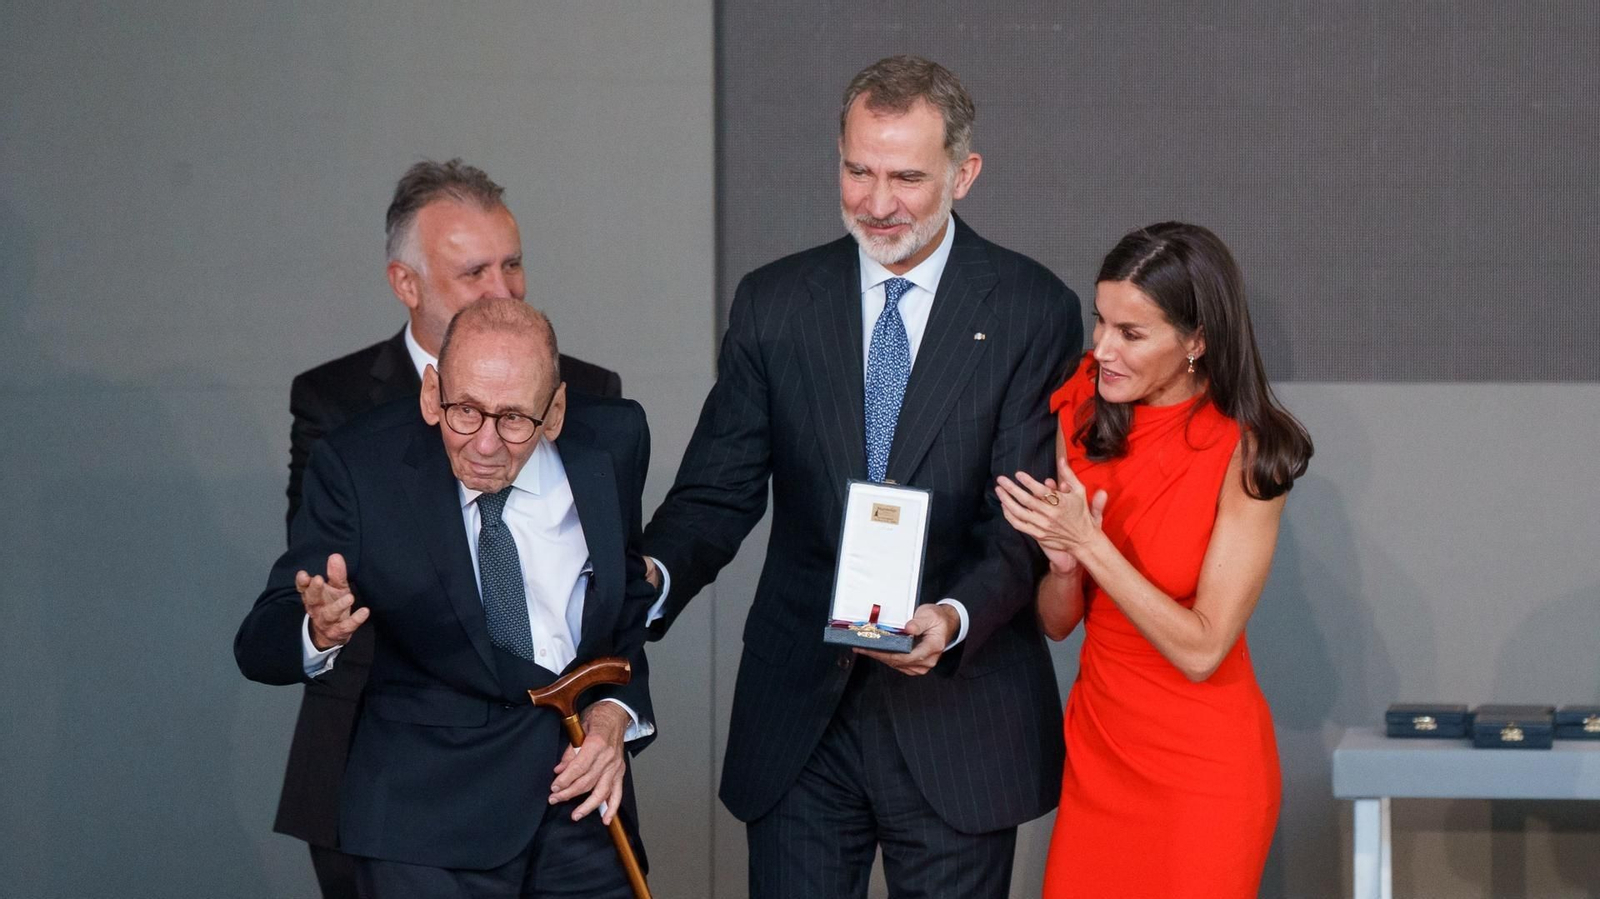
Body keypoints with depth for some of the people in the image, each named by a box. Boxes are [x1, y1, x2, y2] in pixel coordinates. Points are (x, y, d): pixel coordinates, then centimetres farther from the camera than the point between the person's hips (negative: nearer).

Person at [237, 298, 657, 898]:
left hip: (582, 796, 3)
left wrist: (618, 711, -6)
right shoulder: (360, 466, -13)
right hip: (429, 813, -3)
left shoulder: (612, 441, -4)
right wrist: (320, 632, -39)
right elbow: (260, 645, -17)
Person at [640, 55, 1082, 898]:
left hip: (958, 714, -2)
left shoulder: (1033, 310, -3)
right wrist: (650, 576, -18)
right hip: (800, 713, 2)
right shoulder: (772, 303, 5)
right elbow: (718, 488, 3)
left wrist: (956, 619, -27)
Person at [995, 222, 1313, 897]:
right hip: (1095, 748, 5)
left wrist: (1091, 543, -23)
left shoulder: (1246, 454, -16)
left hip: (1204, 765, -5)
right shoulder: (1082, 417, 0)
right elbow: (1056, 623, 4)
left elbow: (1201, 650, -18)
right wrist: (1064, 562, -17)